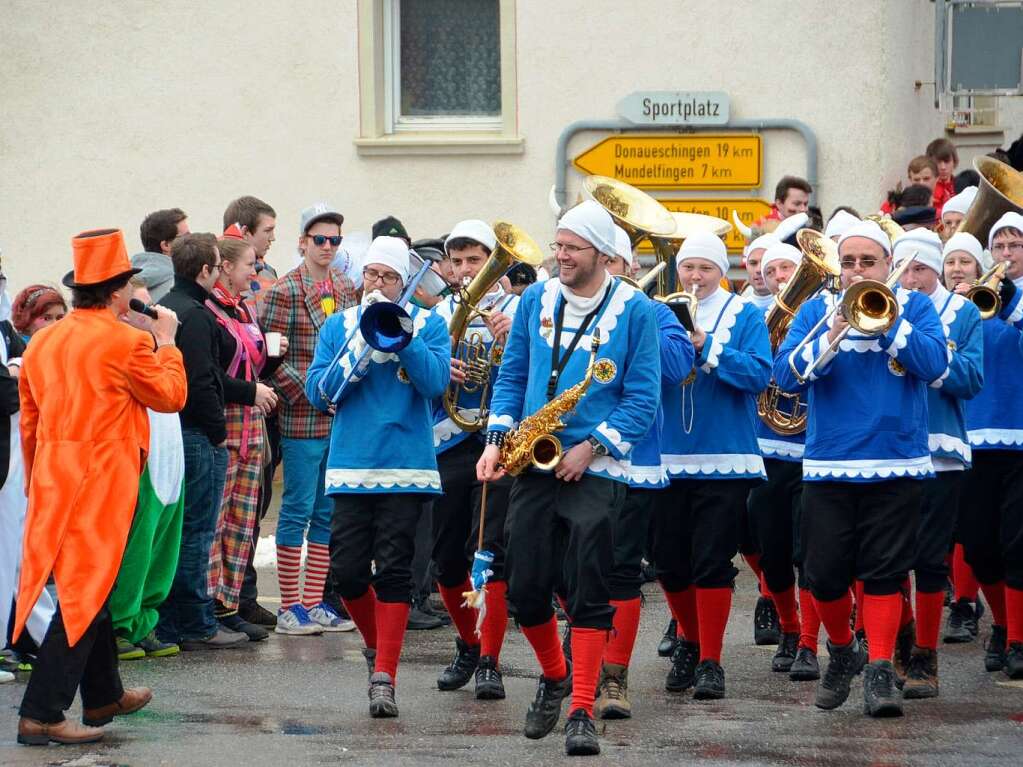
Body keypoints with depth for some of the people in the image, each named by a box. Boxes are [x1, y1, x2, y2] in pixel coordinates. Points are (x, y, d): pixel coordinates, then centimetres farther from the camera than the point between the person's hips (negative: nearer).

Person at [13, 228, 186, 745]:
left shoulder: (43, 342, 8)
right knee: (84, 594, -5)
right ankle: (41, 715, -11)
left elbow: (30, 421, 14)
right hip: (102, 482, -7)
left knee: (88, 586, 21)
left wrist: (36, 481, 22)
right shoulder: (126, 342, -12)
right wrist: (166, 342, 14)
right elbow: (171, 396, 1)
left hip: (51, 483, 8)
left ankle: (102, 696, 35)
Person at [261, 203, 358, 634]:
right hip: (302, 420, -6)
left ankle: (313, 602, 15)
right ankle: (290, 608, 2)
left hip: (343, 418, 6)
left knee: (329, 512, 8)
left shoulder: (347, 288, 12)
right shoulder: (284, 291, -7)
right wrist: (311, 390, -16)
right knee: (298, 510, -2)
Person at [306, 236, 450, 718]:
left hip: (406, 467, -2)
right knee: (348, 570, -2)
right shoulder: (339, 326, 10)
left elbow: (436, 382, -11)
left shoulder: (427, 325, 5)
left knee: (393, 571, -5)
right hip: (350, 467, 2)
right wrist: (361, 346, -11)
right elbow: (318, 393, 0)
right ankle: (376, 644, 24)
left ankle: (384, 675, -2)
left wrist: (399, 332, -17)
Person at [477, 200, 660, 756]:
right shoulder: (536, 301, 8)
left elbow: (643, 397, -6)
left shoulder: (634, 311, -4)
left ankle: (582, 712, -6)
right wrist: (497, 438, 0)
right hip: (533, 464, 4)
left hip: (595, 470, -4)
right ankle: (554, 678, 30)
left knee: (587, 593, -8)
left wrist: (592, 447, -15)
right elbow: (512, 375, 14)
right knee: (524, 587, 5)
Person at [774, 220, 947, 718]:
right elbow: (786, 374, -5)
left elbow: (934, 363, -11)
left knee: (884, 572, -4)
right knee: (825, 574, 1)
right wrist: (833, 335, -19)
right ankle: (842, 651, 25)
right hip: (828, 466, 1)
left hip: (896, 465, -1)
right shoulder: (816, 310, 7)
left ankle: (880, 670, 0)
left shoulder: (914, 307, 6)